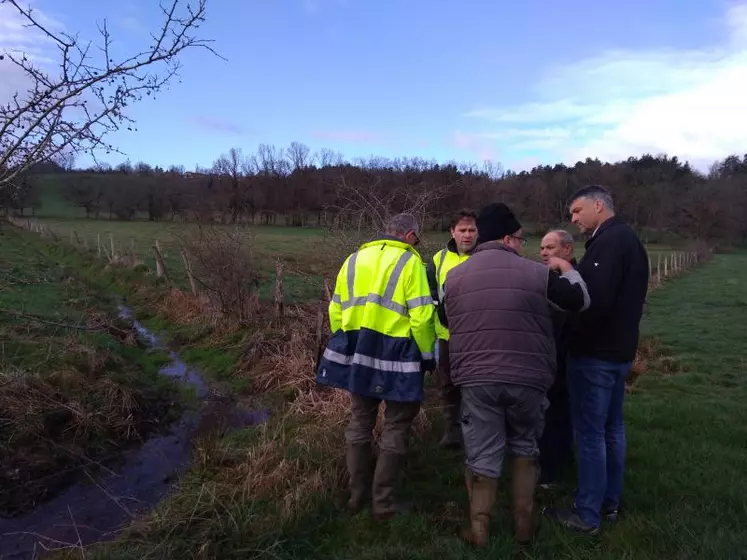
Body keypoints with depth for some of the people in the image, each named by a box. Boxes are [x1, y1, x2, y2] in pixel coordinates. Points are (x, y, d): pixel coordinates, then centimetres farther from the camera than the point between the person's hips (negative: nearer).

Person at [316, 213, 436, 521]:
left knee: (360, 421, 17)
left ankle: (356, 494, 25)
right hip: (395, 353, -5)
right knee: (396, 426, 7)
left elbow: (336, 310, 13)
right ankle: (383, 502, 11)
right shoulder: (409, 262, -5)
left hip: (357, 349, 6)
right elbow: (421, 315, -13)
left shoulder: (354, 259, 12)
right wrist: (427, 354, -2)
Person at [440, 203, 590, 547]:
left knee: (482, 459, 11)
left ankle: (478, 532, 21)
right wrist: (566, 268, 24)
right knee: (524, 448, 22)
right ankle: (524, 525, 29)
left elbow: (444, 321, 19)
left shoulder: (455, 276, 5)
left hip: (476, 380, 1)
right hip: (527, 379, 0)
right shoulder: (535, 272, -2)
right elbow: (580, 301, 8)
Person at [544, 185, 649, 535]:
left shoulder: (609, 242, -18)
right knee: (611, 428, 17)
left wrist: (572, 337, -13)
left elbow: (597, 301, -26)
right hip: (618, 350, 10)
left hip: (595, 353, -10)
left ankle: (587, 515, 8)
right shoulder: (627, 239, 14)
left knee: (590, 433, -2)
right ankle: (610, 503, 30)